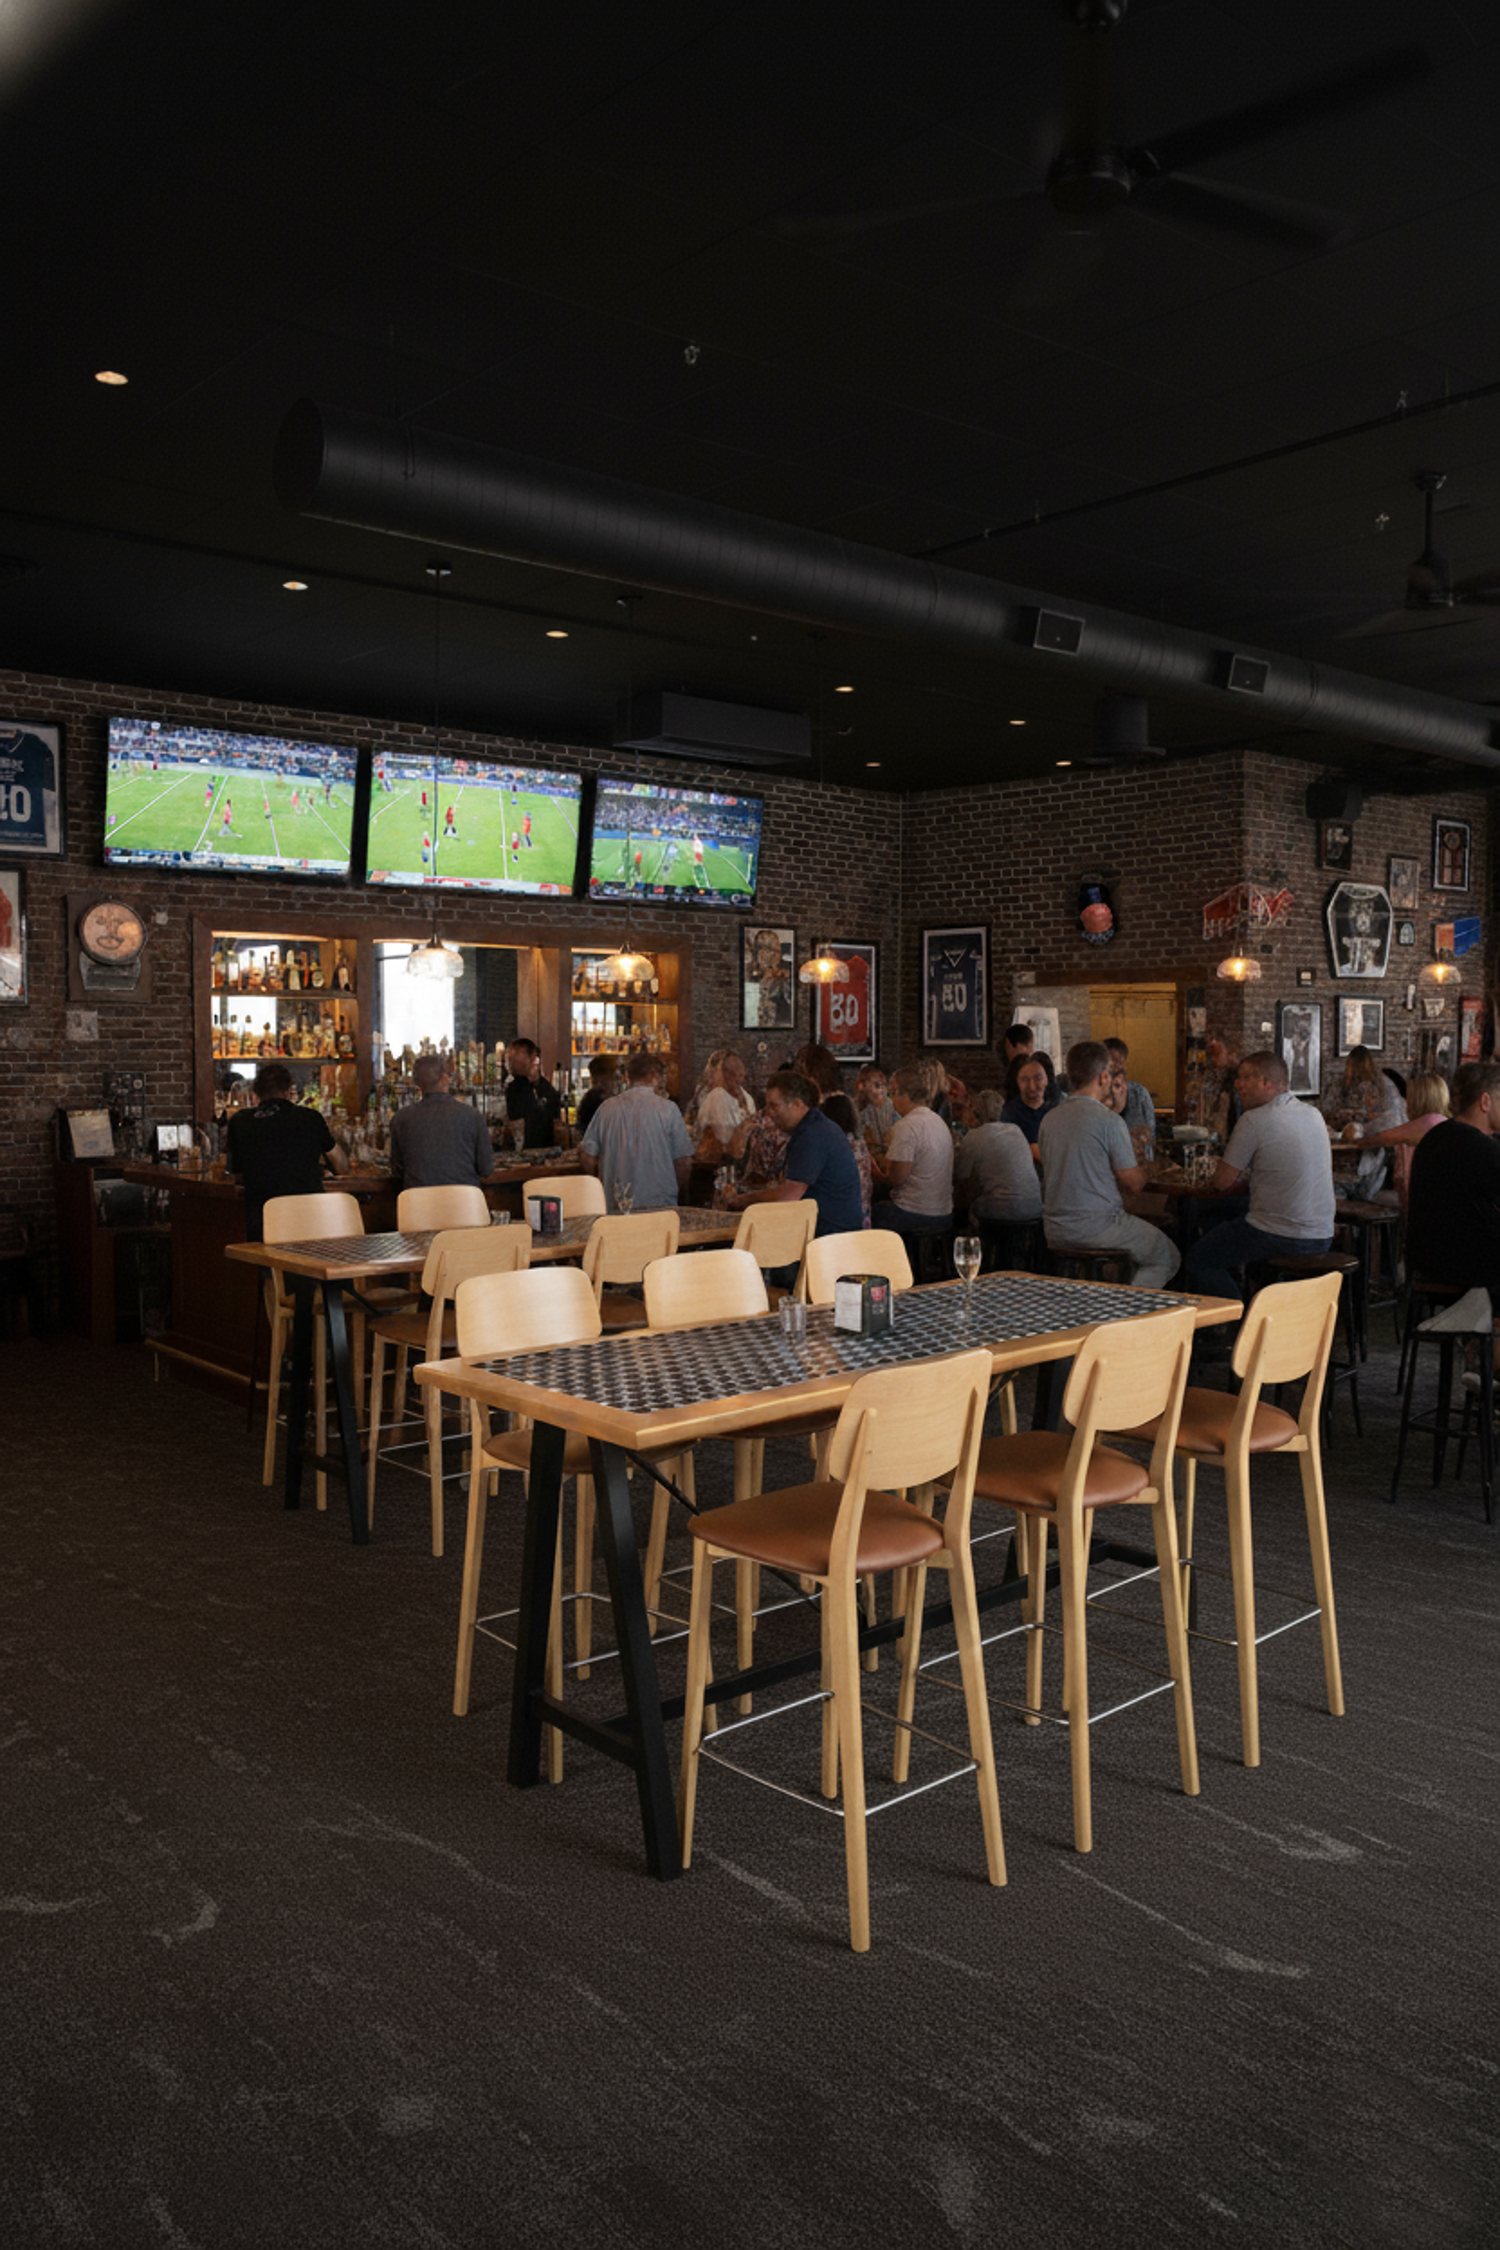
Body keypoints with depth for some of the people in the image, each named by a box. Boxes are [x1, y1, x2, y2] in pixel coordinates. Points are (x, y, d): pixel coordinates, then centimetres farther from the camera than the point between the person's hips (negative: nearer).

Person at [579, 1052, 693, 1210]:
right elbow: (684, 1162, -2)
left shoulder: (606, 1108, 4)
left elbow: (587, 1158, 6)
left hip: (614, 1205, 3)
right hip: (659, 1205, -3)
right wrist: (679, 1195, 14)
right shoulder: (668, 1109, -4)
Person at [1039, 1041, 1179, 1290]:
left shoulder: (1049, 1119, 5)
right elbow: (1134, 1182, -9)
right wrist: (1143, 1170, 13)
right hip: (1097, 1228, -7)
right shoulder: (1109, 1120, -15)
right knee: (1167, 1258, 12)